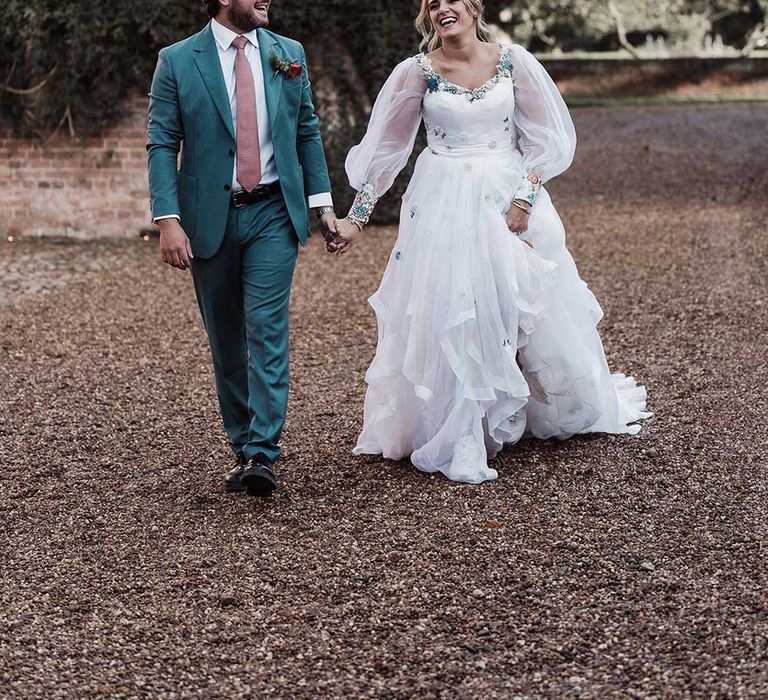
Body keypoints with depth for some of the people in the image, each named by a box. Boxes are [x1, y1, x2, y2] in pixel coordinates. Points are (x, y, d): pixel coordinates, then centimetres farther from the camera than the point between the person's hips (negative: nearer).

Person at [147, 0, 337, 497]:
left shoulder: (290, 54, 7)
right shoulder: (177, 62, -1)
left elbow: (308, 133, 12)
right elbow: (162, 145, -3)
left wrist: (322, 201, 4)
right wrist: (169, 220, -13)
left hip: (273, 213, 1)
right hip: (209, 218, 0)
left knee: (267, 330, -11)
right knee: (226, 340, 8)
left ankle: (262, 455, -12)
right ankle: (243, 448, 19)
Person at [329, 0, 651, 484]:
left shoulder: (513, 62, -1)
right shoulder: (416, 72, -2)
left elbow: (546, 136, 3)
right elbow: (384, 150, 2)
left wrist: (524, 198, -9)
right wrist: (358, 217, -1)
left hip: (510, 198, 1)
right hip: (444, 207, -1)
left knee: (531, 310, 9)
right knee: (450, 318, -4)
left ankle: (565, 410, 34)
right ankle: (460, 444, 5)